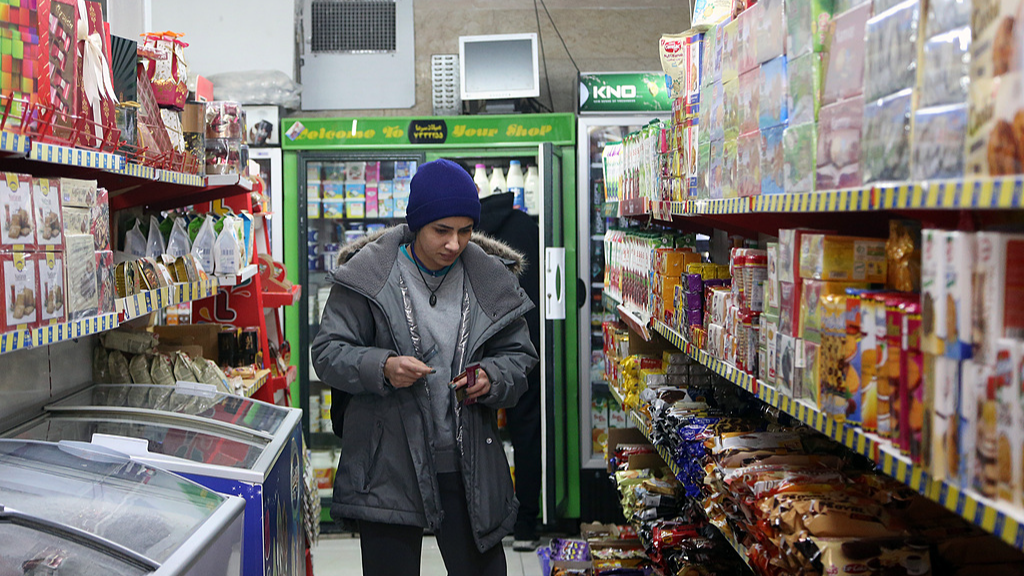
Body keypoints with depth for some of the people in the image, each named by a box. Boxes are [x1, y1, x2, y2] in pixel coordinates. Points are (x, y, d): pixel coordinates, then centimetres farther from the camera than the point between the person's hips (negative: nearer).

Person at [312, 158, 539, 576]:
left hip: (470, 469, 2)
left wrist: (492, 377, -11)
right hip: (387, 469, -2)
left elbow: (520, 356, 12)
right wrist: (381, 367, -21)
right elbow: (327, 353, -2)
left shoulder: (492, 281, 4)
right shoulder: (368, 276, -4)